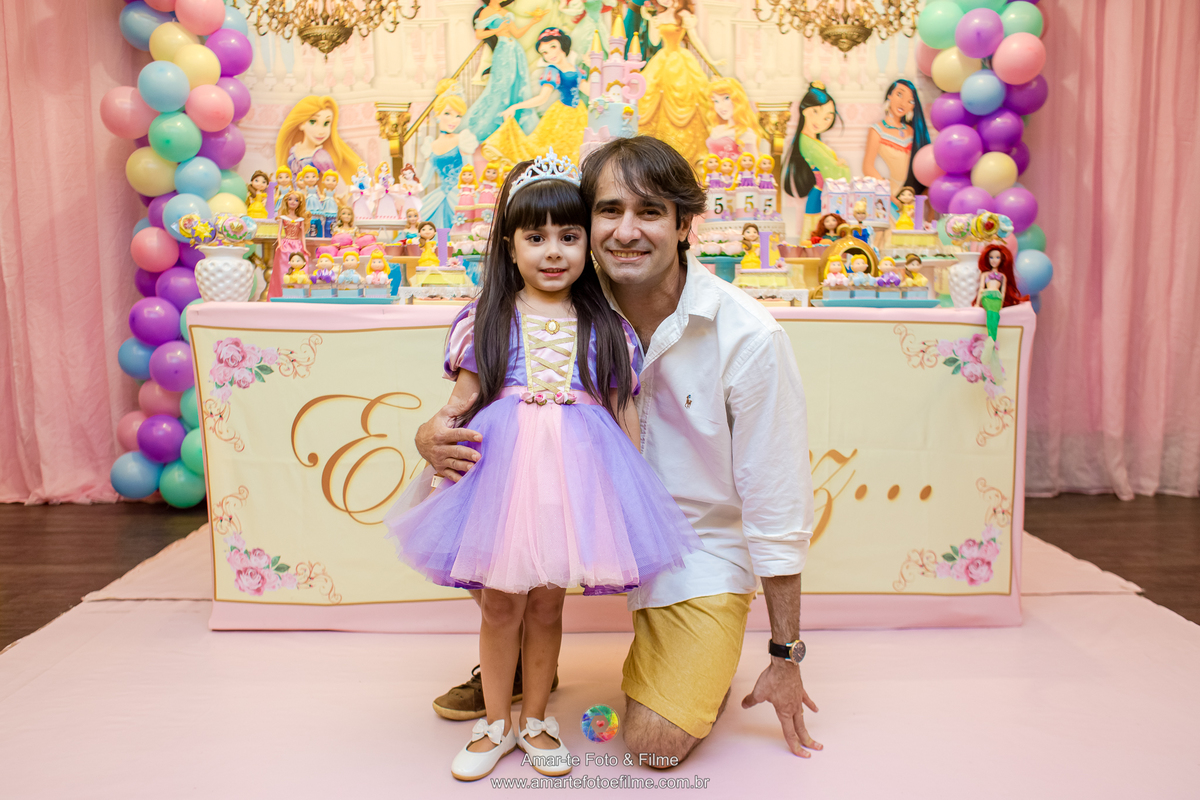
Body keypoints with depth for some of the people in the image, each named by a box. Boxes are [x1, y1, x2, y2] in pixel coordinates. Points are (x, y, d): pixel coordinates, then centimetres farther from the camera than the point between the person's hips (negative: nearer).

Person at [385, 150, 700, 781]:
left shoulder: (608, 330, 4)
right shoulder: (483, 321, 2)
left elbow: (625, 415, 6)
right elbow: (463, 403, 3)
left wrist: (630, 490, 4)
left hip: (573, 475, 0)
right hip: (500, 470, 0)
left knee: (547, 605, 12)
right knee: (500, 603, 10)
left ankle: (535, 721, 33)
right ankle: (496, 724, 31)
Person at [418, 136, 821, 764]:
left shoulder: (749, 338, -22)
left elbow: (777, 508, -15)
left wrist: (785, 659, -8)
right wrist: (434, 435, -28)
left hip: (701, 544, -3)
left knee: (657, 742, -15)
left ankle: (703, 665, 21)